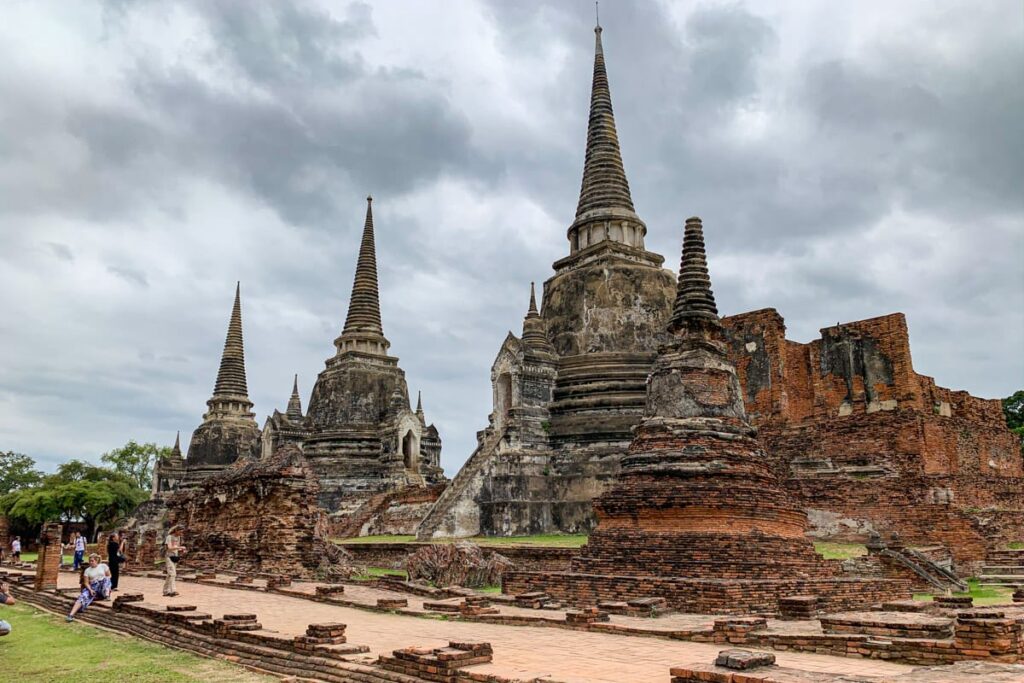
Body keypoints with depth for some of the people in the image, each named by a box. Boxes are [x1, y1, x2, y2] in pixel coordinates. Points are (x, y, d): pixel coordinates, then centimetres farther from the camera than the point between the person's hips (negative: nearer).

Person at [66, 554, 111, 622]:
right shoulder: (87, 570, 10)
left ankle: (107, 594, -44)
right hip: (92, 587, 1)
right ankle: (71, 614, -41)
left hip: (103, 586, 0)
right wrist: (90, 589, -15)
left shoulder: (103, 566, 8)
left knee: (106, 578, -32)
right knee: (83, 597, -30)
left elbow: (109, 576, 10)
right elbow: (86, 582, 5)